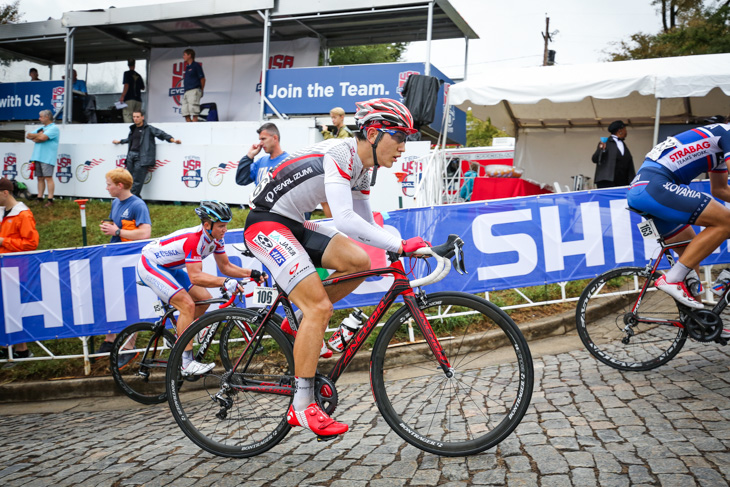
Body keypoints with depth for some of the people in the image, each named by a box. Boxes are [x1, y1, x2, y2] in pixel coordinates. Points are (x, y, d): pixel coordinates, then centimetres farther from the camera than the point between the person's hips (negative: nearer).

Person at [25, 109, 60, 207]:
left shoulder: (54, 128, -5)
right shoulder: (42, 128, 23)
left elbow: (43, 138, -19)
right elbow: (28, 136, 20)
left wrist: (34, 136, 1)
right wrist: (38, 135, 0)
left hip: (47, 158, -8)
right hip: (37, 157, 8)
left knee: (48, 178, -11)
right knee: (40, 178, 8)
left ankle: (50, 200, -11)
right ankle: (39, 199, 12)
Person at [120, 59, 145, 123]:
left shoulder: (127, 73, -1)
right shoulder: (138, 75, 13)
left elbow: (126, 85, -12)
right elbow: (142, 88, 20)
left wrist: (122, 96, -14)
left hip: (129, 99, -5)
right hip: (138, 100, 5)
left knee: (127, 116, -11)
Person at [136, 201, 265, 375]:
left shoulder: (216, 238, -7)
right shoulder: (194, 238, -33)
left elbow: (225, 266, -1)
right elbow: (195, 277, -39)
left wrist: (252, 273, -14)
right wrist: (225, 282, -48)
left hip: (169, 267, 9)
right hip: (149, 264, -9)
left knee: (204, 299, 1)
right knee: (187, 305, -21)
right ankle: (186, 363, -16)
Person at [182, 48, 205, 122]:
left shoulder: (196, 65, -1)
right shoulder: (187, 67, 22)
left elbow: (202, 79, -4)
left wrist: (201, 91, -5)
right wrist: (185, 92, 14)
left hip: (194, 91, -8)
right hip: (186, 92, 8)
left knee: (194, 113, -13)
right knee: (186, 114, 2)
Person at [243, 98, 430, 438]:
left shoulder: (363, 167, 8)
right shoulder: (338, 154, -22)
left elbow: (365, 225, 14)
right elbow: (345, 220, -34)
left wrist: (399, 246, 1)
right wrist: (400, 245, -33)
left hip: (293, 225, 9)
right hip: (265, 223, -9)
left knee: (358, 262, -7)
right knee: (320, 307, -17)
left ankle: (298, 323, 9)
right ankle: (303, 406, -9)